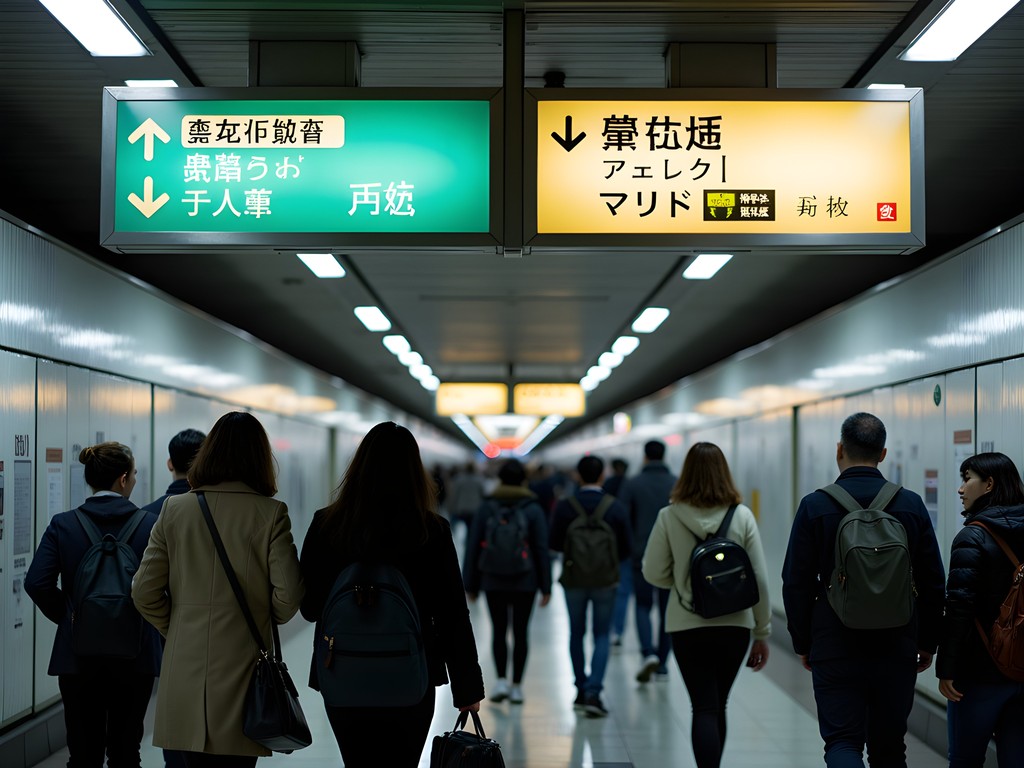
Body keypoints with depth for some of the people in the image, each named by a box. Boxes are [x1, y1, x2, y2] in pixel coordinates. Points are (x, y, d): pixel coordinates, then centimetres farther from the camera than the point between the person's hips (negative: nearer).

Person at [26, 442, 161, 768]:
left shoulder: (63, 525, -3)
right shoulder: (150, 524, -6)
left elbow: (37, 583, -11)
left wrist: (68, 617, 4)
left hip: (79, 654, 1)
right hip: (135, 655, -1)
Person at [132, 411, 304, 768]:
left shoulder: (174, 509, 1)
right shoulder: (270, 514, -7)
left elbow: (144, 591, 1)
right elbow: (288, 596, -9)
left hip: (185, 667, 3)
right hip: (242, 668, -3)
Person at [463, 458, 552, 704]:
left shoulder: (486, 508, 0)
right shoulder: (533, 509, -3)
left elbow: (472, 547, 1)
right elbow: (542, 550, -5)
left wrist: (471, 584, 8)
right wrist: (545, 586, -1)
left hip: (493, 582, 1)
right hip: (525, 582, -1)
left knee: (499, 630, 10)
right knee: (520, 631, 7)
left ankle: (501, 680, -6)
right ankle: (516, 686, 10)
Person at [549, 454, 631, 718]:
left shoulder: (564, 507, -9)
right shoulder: (615, 508, -9)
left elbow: (554, 544, -3)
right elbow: (626, 548, -3)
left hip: (573, 580, 1)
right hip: (605, 580, -1)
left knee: (577, 634, 16)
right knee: (602, 635, 6)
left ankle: (581, 691, 21)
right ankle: (593, 691, -9)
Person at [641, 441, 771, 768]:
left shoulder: (669, 517, -8)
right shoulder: (742, 516, -5)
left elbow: (654, 573, -3)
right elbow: (759, 579, -3)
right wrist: (762, 633, 5)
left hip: (688, 626, -2)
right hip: (735, 625, 2)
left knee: (704, 709, 2)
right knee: (718, 707, 19)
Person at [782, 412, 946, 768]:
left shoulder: (814, 506, -7)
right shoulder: (911, 505, -1)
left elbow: (796, 584, -5)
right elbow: (933, 583, 3)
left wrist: (802, 643, 7)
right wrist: (928, 643, 14)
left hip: (835, 649, -2)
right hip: (896, 650, 3)